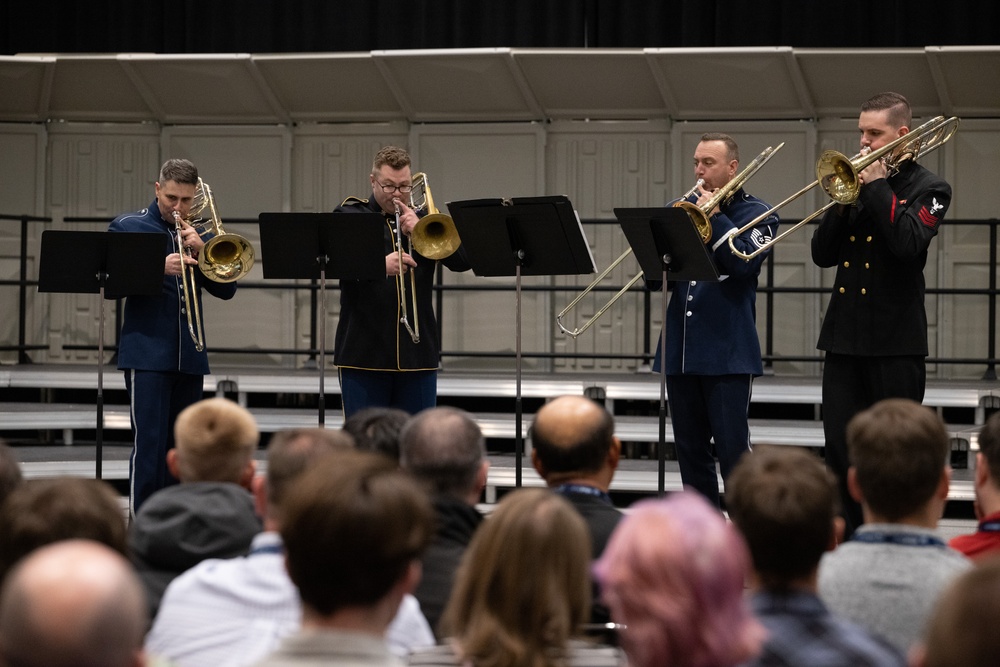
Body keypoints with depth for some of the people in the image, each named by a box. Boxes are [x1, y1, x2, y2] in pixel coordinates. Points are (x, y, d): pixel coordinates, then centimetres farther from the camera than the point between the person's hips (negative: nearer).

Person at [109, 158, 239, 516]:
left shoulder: (197, 235, 14)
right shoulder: (128, 227, 2)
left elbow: (226, 289, 7)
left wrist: (201, 249, -8)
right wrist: (160, 267, -21)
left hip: (189, 355, 5)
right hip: (147, 351, -5)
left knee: (182, 447, 7)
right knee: (149, 445, -11)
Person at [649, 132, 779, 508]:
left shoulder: (756, 214, 2)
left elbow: (744, 264, -16)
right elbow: (653, 279, 12)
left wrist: (715, 218, -12)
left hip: (728, 350, -5)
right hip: (681, 348, 5)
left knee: (733, 449, -8)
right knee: (690, 451, 9)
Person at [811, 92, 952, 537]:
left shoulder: (927, 189, -1)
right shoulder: (855, 182, 14)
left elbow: (909, 242, -20)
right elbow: (822, 254, 8)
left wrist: (877, 186, -15)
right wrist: (845, 201, -6)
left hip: (895, 339, -5)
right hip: (845, 334, 5)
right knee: (841, 447, 3)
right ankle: (846, 540, 10)